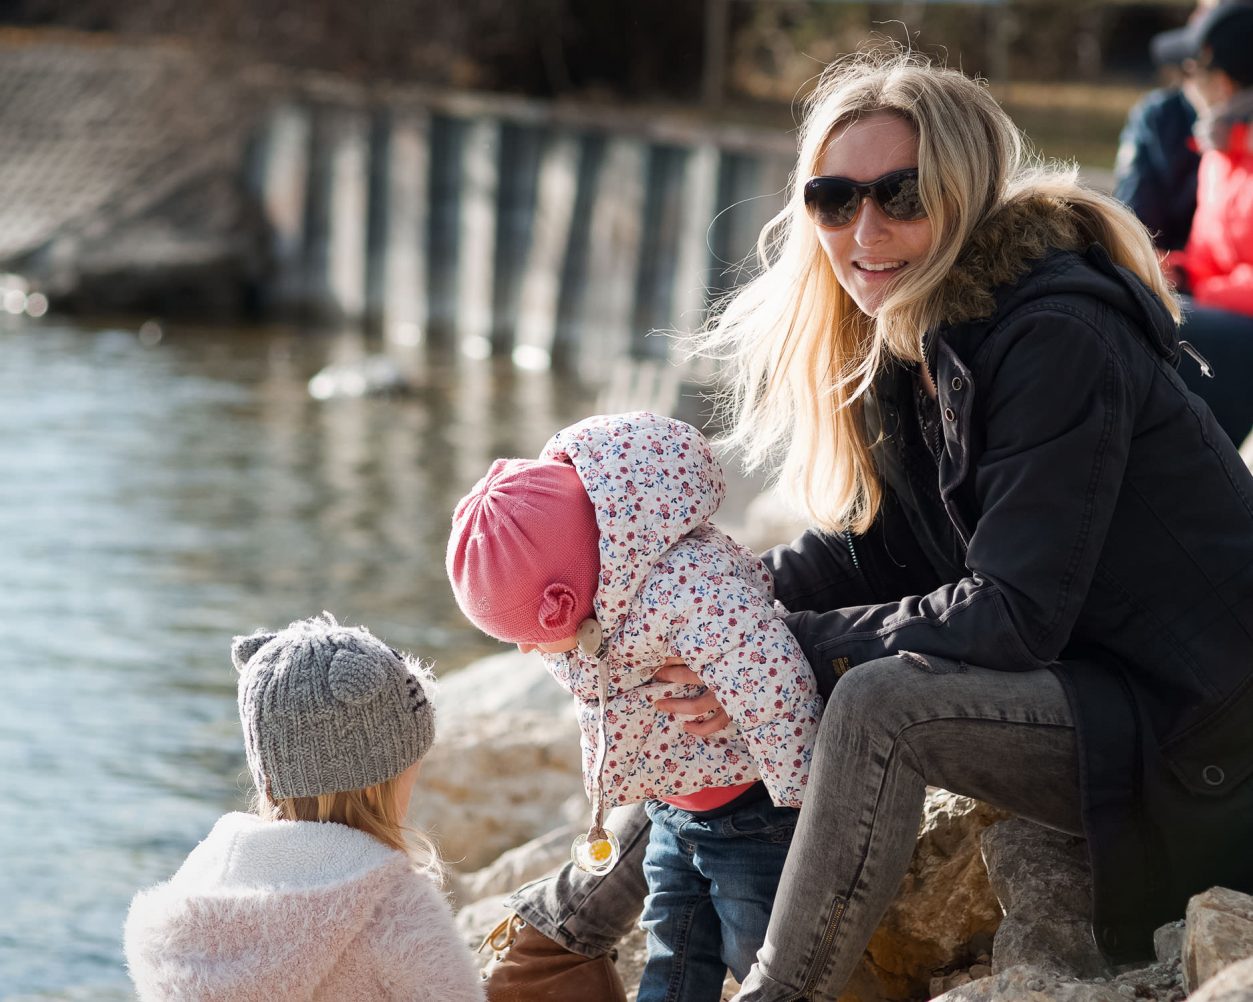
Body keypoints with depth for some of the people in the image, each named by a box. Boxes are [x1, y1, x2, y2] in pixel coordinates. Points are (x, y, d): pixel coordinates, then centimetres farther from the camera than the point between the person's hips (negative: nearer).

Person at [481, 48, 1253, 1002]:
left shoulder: (1057, 341, -24)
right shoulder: (908, 340, 3)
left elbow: (1013, 616, -26)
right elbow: (886, 553, 9)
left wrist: (788, 645, -21)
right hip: (1064, 671, 9)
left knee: (880, 703, -30)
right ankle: (589, 908, 22)